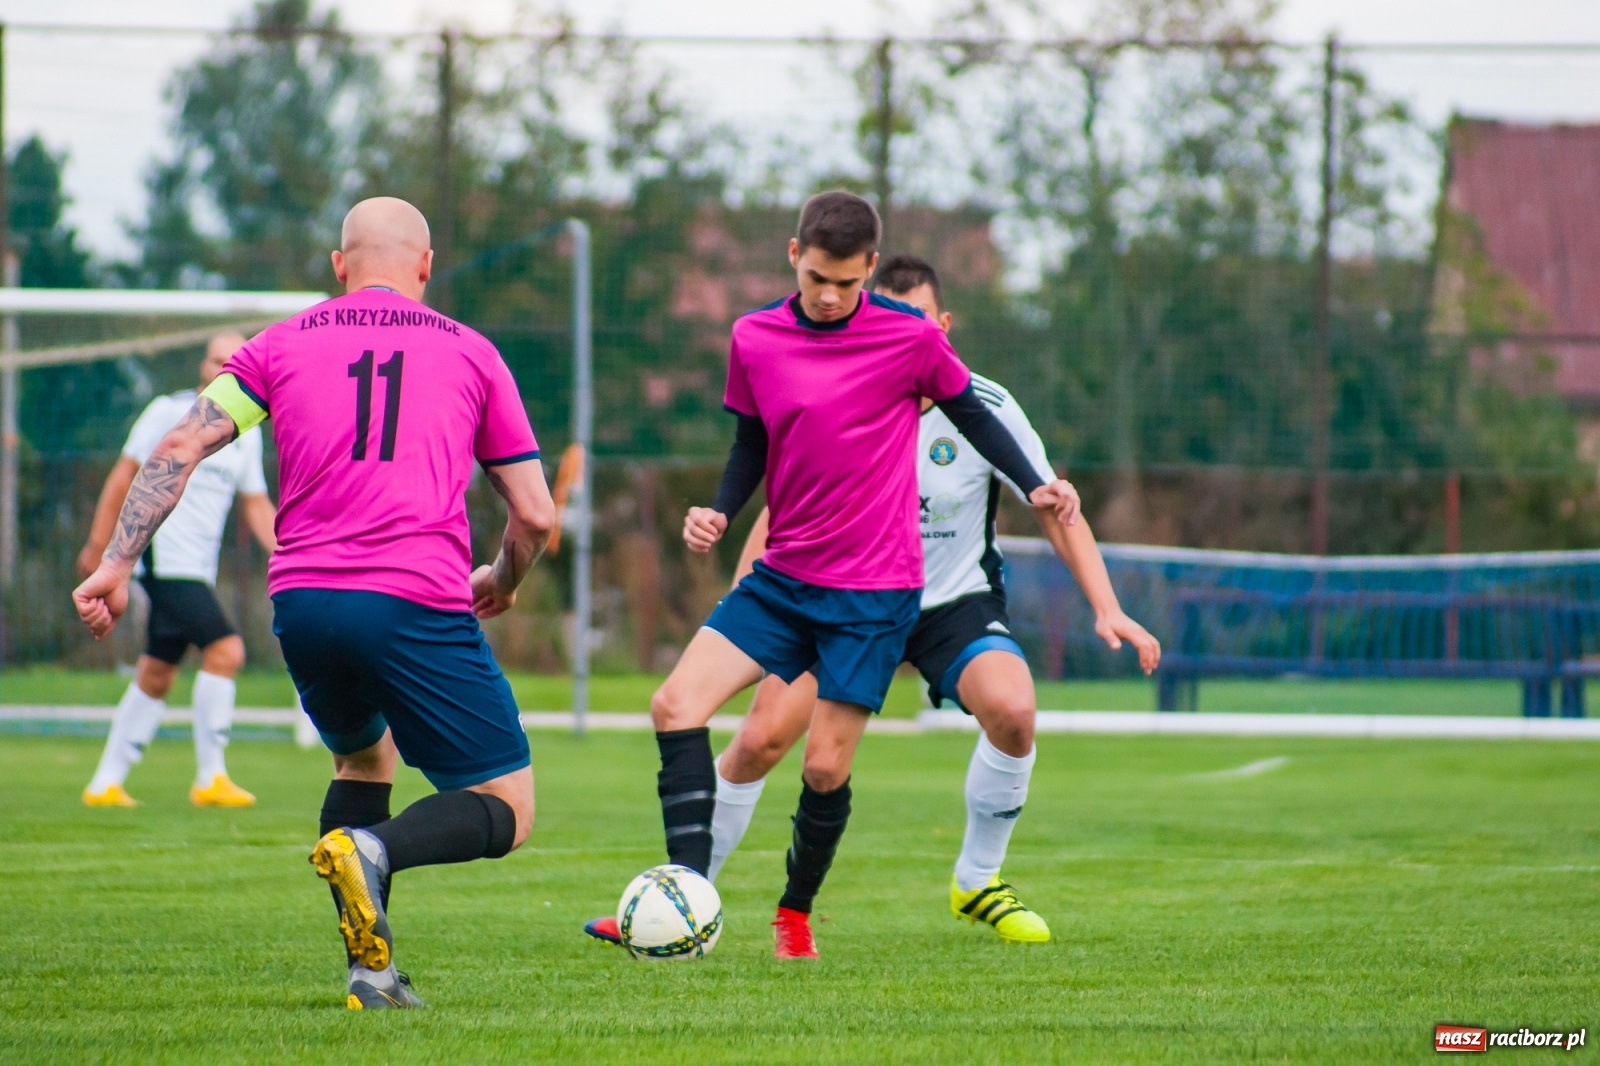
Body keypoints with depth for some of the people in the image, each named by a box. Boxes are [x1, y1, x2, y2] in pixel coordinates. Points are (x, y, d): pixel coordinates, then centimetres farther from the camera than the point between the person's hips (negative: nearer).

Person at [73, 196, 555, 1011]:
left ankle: (371, 970, 14)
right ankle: (374, 849, -27)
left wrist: (116, 563, 3)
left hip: (302, 603, 3)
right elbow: (535, 515, 14)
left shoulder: (281, 346, 17)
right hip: (418, 604, -3)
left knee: (363, 755, 31)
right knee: (507, 811, 5)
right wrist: (501, 582, 34)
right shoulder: (469, 353, 14)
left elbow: (181, 446, 5)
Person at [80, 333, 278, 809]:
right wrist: (98, 543, -4)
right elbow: (125, 475, -2)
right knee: (226, 650, -18)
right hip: (165, 553, -8)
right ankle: (210, 778, -14)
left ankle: (106, 784, 19)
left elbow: (256, 505, 19)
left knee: (156, 676, 11)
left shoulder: (247, 434, 13)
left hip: (199, 568, 8)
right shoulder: (171, 412, -5)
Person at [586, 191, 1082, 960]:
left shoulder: (911, 337, -9)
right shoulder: (753, 339, 0)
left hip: (876, 591, -4)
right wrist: (719, 512, -5)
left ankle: (795, 916, 20)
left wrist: (1034, 487, -5)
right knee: (676, 703, -12)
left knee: (825, 766, -5)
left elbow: (970, 412, 5)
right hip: (784, 577, 4)